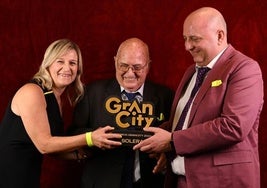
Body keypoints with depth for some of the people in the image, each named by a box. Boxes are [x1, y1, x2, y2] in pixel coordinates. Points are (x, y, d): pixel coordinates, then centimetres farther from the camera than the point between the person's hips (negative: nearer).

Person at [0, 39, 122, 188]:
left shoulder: (57, 98, 8)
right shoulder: (32, 92, -18)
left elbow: (52, 145, 6)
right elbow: (43, 144, -21)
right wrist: (90, 138, -24)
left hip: (28, 176, 8)